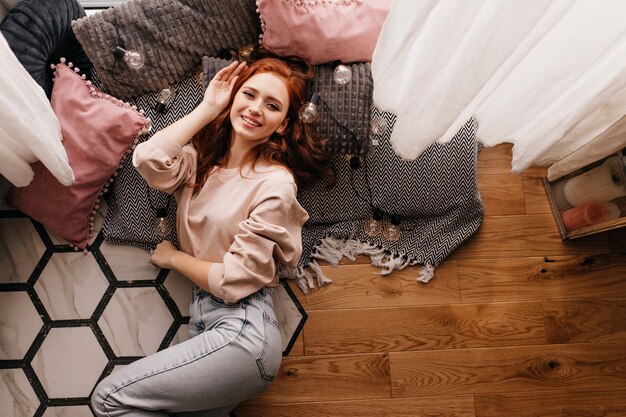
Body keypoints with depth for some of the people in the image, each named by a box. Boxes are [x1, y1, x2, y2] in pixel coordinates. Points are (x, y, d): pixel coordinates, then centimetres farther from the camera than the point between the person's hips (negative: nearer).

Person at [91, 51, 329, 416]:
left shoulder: (276, 184, -12)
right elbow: (149, 160, -12)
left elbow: (233, 282, -13)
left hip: (243, 333, -6)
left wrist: (173, 256, 2)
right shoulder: (202, 159, 9)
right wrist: (208, 108, -3)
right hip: (205, 319, 7)